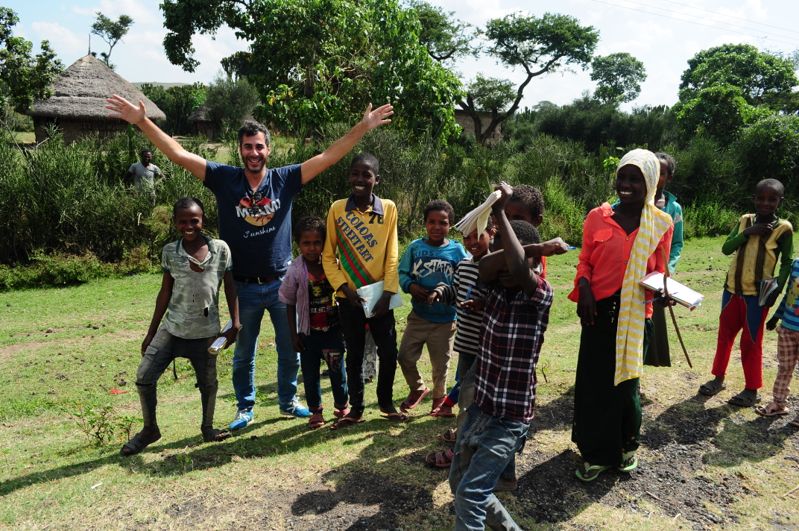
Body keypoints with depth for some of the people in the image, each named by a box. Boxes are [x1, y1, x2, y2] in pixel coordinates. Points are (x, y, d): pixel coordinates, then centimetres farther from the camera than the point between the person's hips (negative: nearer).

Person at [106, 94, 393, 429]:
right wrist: (142, 121, -17)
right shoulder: (224, 179, -6)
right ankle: (245, 408, 35)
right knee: (244, 353, 16)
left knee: (291, 349, 14)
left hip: (282, 283, 1)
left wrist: (362, 127, -12)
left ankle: (288, 401, 36)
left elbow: (328, 157, -8)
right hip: (243, 287, 0)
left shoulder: (285, 179, -5)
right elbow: (178, 154, -10)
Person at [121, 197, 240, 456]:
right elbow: (165, 294, 5)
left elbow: (230, 288, 1)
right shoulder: (169, 252, 0)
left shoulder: (220, 249, -4)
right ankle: (149, 429, 19)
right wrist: (151, 333, 6)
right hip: (172, 327, 1)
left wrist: (235, 323, -5)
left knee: (208, 382, 8)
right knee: (144, 378, -3)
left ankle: (207, 428, 32)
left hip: (206, 331, -1)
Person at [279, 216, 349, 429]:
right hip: (308, 332, 0)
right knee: (310, 373, 10)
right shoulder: (295, 271, -12)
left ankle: (341, 405, 35)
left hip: (333, 329, 1)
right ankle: (315, 411, 29)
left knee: (337, 370, 12)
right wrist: (294, 334, -2)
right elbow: (290, 304, -3)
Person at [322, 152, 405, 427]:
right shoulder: (337, 208, -4)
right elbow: (328, 255, -2)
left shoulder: (388, 208, -3)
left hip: (379, 294, 1)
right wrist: (344, 287, -11)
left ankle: (386, 402, 27)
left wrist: (388, 293, -9)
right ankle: (356, 408, 25)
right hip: (349, 296, 0)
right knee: (354, 354, 10)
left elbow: (392, 255, -3)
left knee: (389, 352, 6)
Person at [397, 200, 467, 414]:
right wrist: (411, 286, -17)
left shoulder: (457, 250, -9)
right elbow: (402, 273, 2)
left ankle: (439, 396, 40)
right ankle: (417, 388, 34)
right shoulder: (415, 247, -5)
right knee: (405, 356, 5)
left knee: (440, 363, 13)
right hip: (418, 315, 2)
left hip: (445, 318, -1)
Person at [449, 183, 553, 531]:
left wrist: (500, 212, -34)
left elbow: (519, 270, -38)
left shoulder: (541, 294, -18)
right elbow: (485, 270, -19)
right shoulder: (497, 286, 2)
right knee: (458, 482, 19)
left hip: (511, 417, -7)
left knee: (471, 493, -8)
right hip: (480, 404, 7)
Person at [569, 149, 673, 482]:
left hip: (635, 313, 0)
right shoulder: (597, 217, 0)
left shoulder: (661, 224, 0)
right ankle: (596, 453, 22)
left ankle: (625, 445, 35)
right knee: (592, 380, 4)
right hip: (599, 309, 1)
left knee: (625, 379, 11)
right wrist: (584, 288, -13)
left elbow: (658, 272, 6)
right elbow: (584, 261, 6)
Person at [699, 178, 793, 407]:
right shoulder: (745, 220, 2)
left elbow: (787, 263, -2)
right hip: (732, 289, 4)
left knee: (751, 342, 4)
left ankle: (751, 390, 17)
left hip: (758, 294, -4)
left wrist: (778, 288, -13)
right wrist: (748, 233, -17)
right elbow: (726, 249, -4)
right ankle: (718, 378, 28)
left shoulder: (783, 228, -7)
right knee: (724, 335, 13)